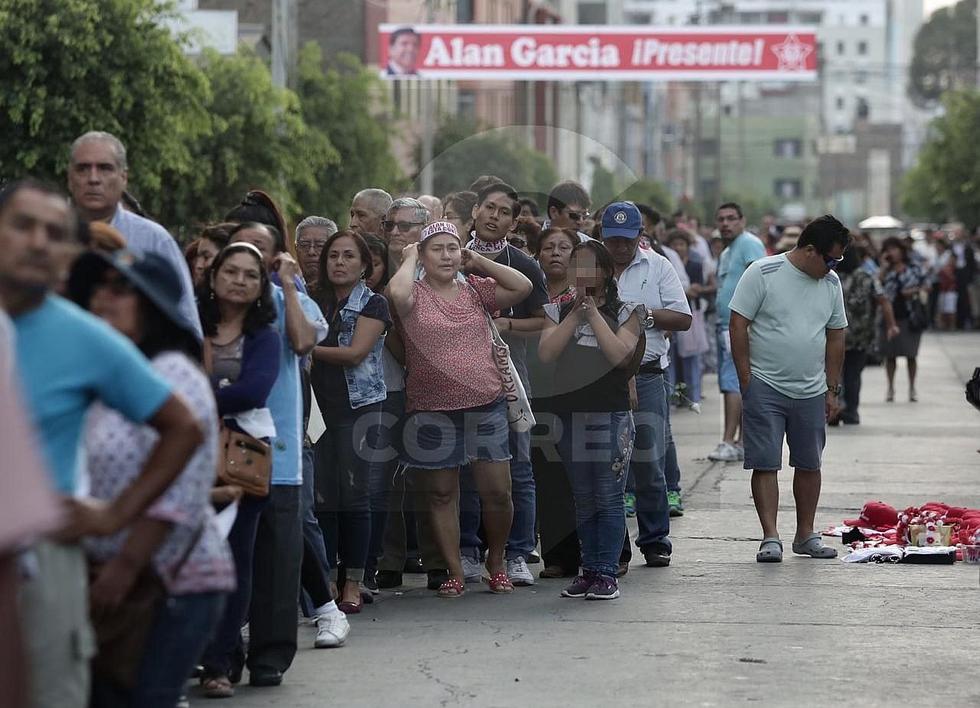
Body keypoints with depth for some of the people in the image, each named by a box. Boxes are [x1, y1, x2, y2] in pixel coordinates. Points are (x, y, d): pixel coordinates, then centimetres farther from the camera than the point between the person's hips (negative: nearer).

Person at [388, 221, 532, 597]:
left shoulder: (475, 289, 8)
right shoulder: (416, 294, -4)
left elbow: (522, 287, -2)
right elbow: (397, 292, -27)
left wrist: (478, 261, 0)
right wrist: (409, 259, -9)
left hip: (486, 405, 2)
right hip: (432, 409, -2)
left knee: (497, 492, 3)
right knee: (441, 494, 7)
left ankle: (496, 561, 24)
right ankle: (455, 572, 17)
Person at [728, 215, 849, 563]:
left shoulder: (831, 283, 8)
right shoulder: (762, 273, -9)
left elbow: (835, 337, 14)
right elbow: (738, 325, -8)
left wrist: (832, 390, 12)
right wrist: (746, 379, -10)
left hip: (811, 392, 5)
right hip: (765, 387, -5)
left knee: (809, 464, 10)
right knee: (765, 464, -6)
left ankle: (805, 535, 20)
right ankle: (770, 537, -3)